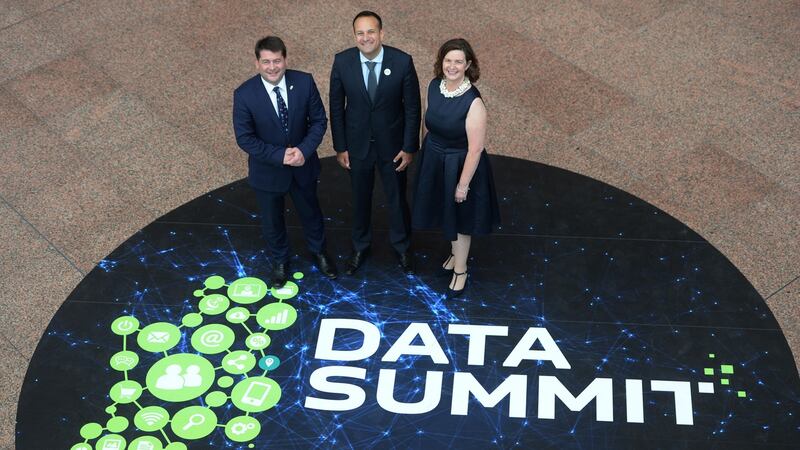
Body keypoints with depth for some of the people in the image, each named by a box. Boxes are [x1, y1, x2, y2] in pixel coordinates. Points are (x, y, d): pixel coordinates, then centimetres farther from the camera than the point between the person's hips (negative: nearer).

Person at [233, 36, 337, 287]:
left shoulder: (304, 82, -17)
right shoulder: (244, 94, -22)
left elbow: (319, 120, -8)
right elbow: (244, 138, -17)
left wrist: (304, 150, -23)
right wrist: (280, 156, -25)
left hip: (303, 165, 2)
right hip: (267, 171, -1)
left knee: (310, 212, 24)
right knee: (272, 221, 20)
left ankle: (318, 252, 53)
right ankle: (280, 261, 48)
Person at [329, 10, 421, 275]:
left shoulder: (402, 62, -18)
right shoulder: (342, 62, -15)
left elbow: (412, 107, -9)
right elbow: (336, 107, -5)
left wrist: (409, 147, -7)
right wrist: (340, 147, -3)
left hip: (392, 144, -1)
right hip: (357, 144, 1)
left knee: (397, 198, 16)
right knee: (360, 199, 19)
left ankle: (402, 246, 40)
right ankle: (360, 246, 41)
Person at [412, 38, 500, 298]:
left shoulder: (473, 102, -29)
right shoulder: (434, 86, -11)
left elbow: (475, 149, -23)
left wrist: (463, 184, -18)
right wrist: (426, 152, 14)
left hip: (459, 165, -6)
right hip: (434, 160, 6)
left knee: (460, 217, 14)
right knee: (445, 212, 26)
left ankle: (460, 271, 35)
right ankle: (456, 252, 52)